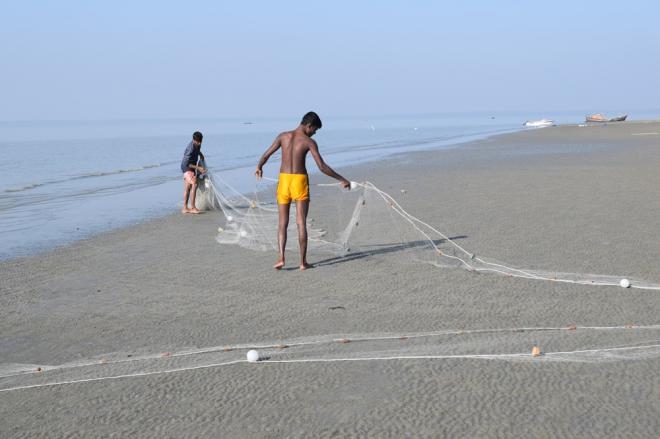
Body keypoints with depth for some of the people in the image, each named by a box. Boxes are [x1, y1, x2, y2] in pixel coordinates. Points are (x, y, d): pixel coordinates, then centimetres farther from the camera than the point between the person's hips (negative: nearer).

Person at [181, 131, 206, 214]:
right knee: (194, 185, -20)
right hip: (187, 167, -9)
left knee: (187, 188, 9)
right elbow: (186, 163, -27)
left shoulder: (197, 145, -2)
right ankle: (192, 207, -20)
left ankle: (185, 208, 11)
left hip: (191, 168, 9)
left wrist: (200, 154, 9)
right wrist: (198, 168, -27)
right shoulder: (190, 148, -28)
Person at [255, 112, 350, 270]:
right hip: (300, 181, -3)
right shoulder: (309, 142, -6)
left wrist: (259, 168, 31)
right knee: (301, 222, 2)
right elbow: (322, 167, -11)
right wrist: (342, 180, -3)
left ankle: (281, 257, -5)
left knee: (283, 222, 9)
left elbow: (266, 155, 10)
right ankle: (303, 261, 4)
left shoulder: (283, 136, 4)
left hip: (283, 180, 3)